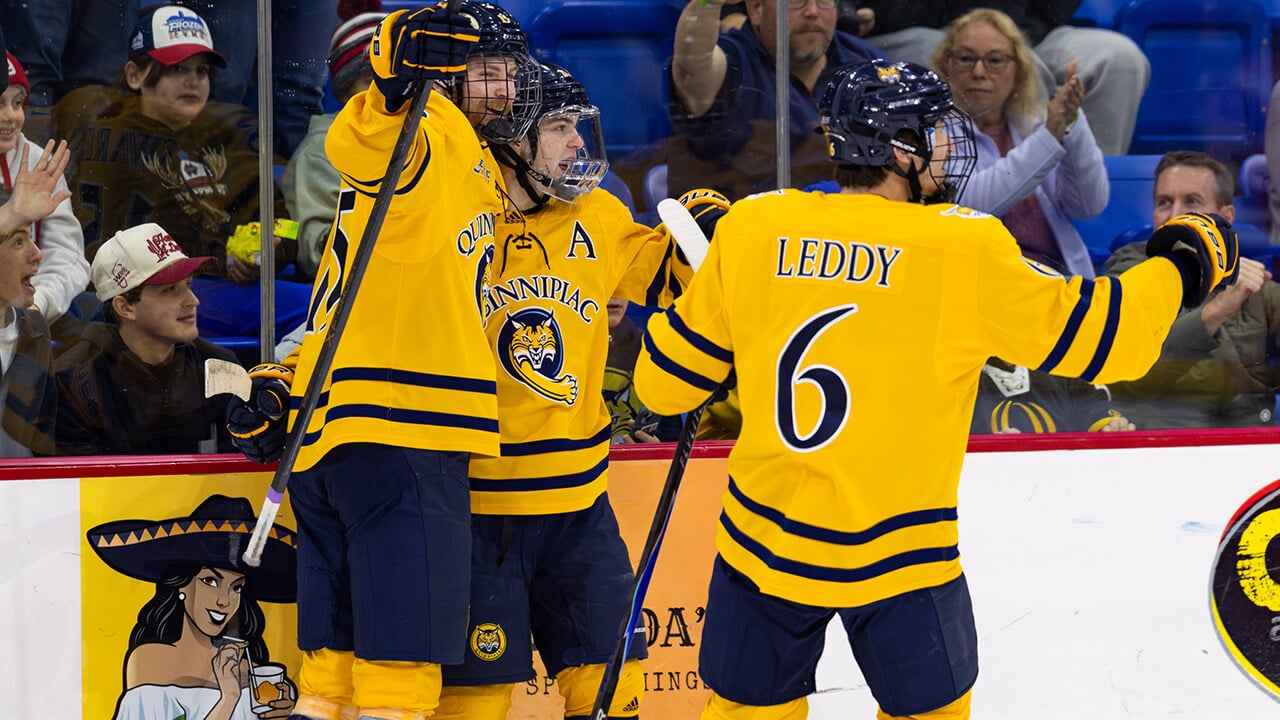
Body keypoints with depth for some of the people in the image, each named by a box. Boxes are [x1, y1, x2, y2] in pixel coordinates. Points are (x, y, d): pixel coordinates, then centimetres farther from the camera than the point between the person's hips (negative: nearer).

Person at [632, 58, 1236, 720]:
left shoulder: (750, 229, -3)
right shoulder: (964, 251, -12)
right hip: (899, 561, -3)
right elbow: (1100, 335, -5)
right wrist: (1183, 264, 12)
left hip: (760, 543, 3)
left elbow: (663, 382, 5)